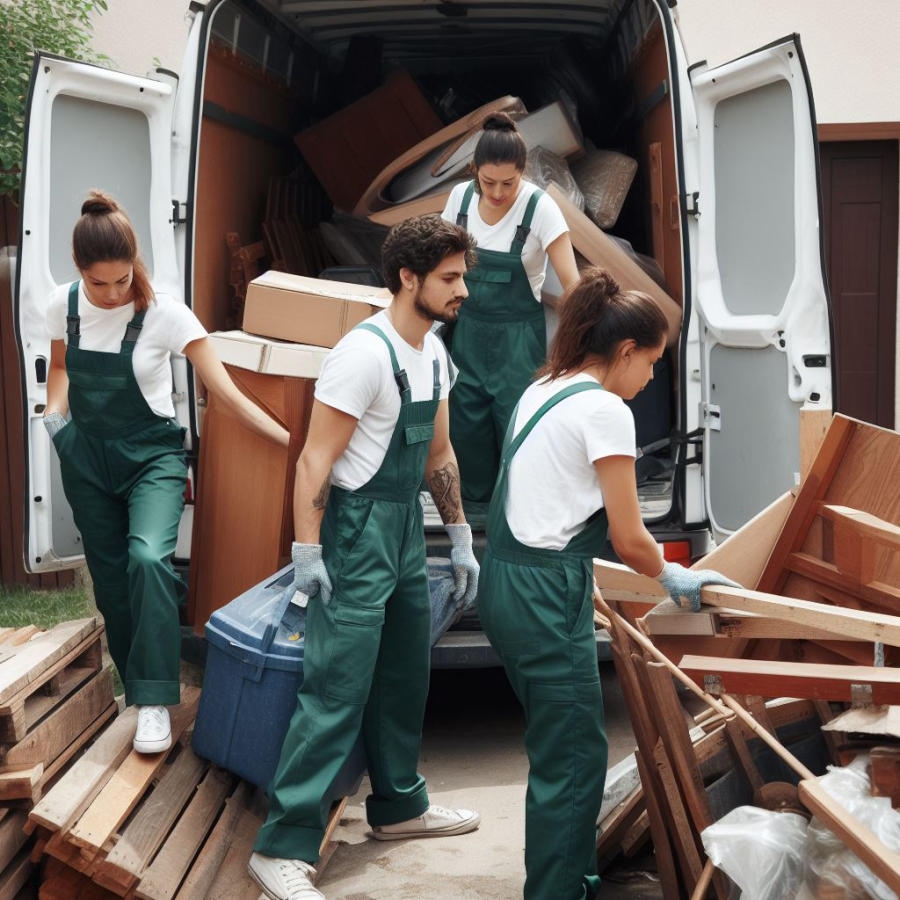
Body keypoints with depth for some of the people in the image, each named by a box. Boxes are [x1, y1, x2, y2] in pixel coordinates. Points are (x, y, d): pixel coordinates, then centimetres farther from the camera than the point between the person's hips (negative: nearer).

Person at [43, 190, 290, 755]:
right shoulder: (65, 306, -5)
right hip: (87, 460, 4)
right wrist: (55, 414, -1)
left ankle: (154, 703, -20)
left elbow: (227, 394, -18)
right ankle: (137, 681, 24)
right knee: (111, 580, 5)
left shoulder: (165, 313, -17)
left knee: (148, 559, -27)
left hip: (151, 455, -4)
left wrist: (292, 441, -24)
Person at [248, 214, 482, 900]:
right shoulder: (365, 353, -18)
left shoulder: (434, 353, 10)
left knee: (406, 676, 18)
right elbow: (315, 459, -19)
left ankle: (399, 806, 35)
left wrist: (461, 540, 20)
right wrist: (307, 552, -22)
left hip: (407, 532, 9)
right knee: (338, 689, -11)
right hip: (357, 531, -9)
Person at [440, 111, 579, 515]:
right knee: (466, 421, 7)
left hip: (517, 334, -4)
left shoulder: (539, 208, -17)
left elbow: (571, 281, -20)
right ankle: (475, 503, 23)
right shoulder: (461, 197, -5)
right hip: (468, 329, 4)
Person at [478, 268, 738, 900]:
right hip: (546, 595, -9)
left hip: (508, 581, 10)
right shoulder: (604, 410, -12)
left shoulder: (541, 391, 14)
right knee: (571, 760, -1)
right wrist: (673, 577, 9)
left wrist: (580, 583, 26)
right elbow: (630, 539, -10)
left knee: (569, 749, 19)